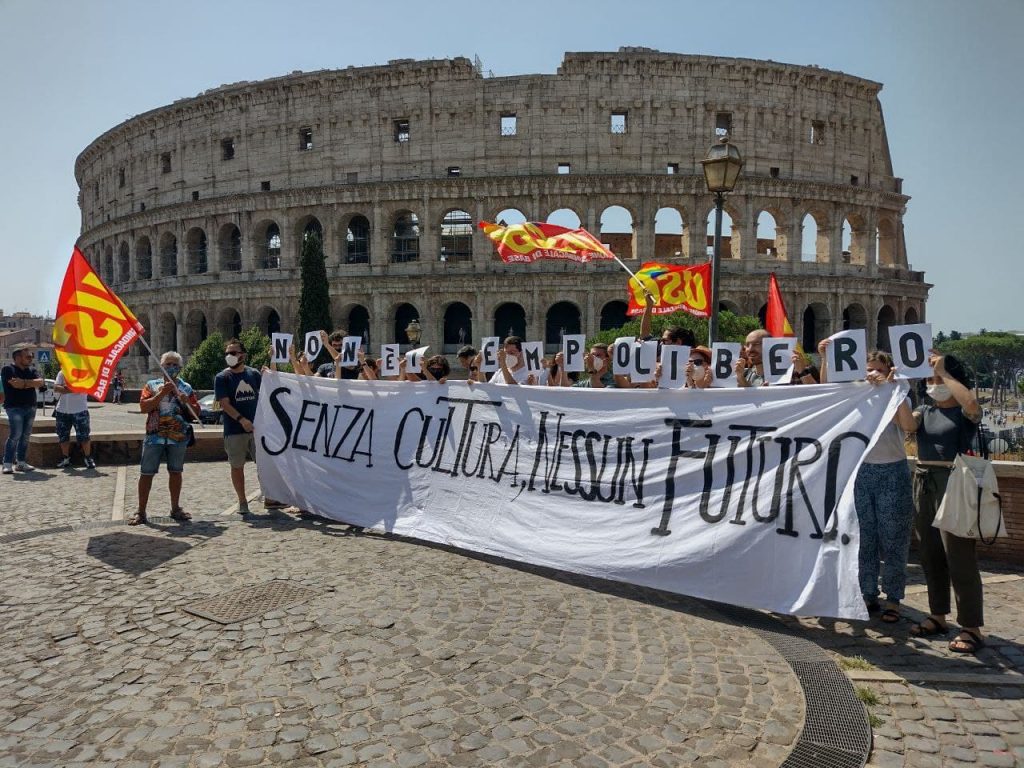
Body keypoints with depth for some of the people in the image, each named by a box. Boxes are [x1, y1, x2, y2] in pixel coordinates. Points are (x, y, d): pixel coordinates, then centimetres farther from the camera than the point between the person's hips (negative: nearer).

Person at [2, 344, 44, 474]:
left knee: (26, 436, 7)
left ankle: (21, 462, 14)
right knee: (15, 435, -13)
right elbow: (16, 384, -18)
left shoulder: (32, 370, 14)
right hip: (14, 407, -5)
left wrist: (24, 382, -12)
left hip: (30, 407, 6)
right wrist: (32, 383, -5)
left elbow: (41, 382, -3)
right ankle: (8, 464, -9)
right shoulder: (8, 369, -3)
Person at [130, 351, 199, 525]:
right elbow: (143, 407, -8)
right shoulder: (152, 385, 4)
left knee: (175, 472, 9)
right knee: (146, 473, 0)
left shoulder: (186, 387, 9)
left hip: (178, 437, 2)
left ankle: (175, 508, 20)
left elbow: (196, 412, 9)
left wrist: (187, 402, -11)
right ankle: (141, 512, 8)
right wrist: (162, 393, -16)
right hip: (154, 437, -2)